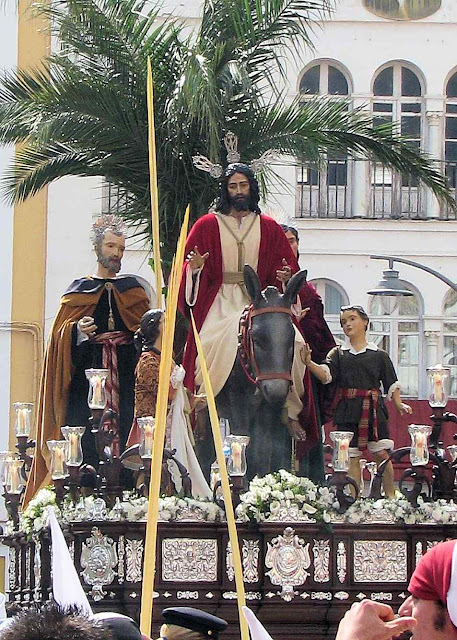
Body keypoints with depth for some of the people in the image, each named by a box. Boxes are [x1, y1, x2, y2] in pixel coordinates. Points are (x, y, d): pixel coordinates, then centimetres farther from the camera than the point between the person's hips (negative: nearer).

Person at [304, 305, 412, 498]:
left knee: (381, 453, -5)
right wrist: (309, 363, -24)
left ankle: (391, 496, 5)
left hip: (374, 410, -1)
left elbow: (391, 384, 11)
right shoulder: (338, 354, 10)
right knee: (351, 457, 1)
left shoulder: (379, 355, 9)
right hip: (347, 412, 1)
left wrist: (399, 405, -2)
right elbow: (325, 374, -6)